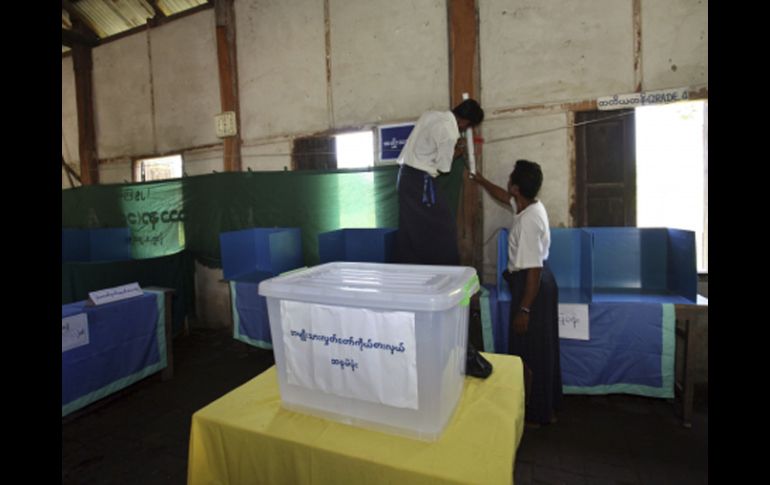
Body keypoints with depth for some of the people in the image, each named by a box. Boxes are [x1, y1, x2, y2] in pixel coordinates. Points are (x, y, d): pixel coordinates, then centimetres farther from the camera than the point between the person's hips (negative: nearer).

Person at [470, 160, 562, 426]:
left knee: (529, 352, 4)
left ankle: (535, 413, 20)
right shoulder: (530, 205, 3)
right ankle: (547, 406, 35)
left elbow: (533, 269, -26)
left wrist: (524, 309, -23)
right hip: (539, 282, 10)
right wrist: (481, 180, 36)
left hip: (532, 285, -10)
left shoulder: (528, 221, -26)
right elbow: (504, 196, 25)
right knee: (541, 349, 20)